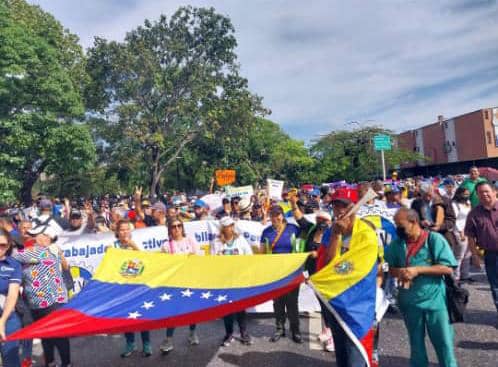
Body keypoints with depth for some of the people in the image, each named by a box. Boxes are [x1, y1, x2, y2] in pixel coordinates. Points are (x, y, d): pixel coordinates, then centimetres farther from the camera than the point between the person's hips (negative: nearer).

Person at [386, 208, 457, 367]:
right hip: (409, 302, 3)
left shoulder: (435, 239, -10)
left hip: (435, 300, -3)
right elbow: (388, 267, 6)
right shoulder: (396, 243, 0)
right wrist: (399, 272, -15)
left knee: (444, 342, 8)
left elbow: (448, 269, -14)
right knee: (416, 343, 18)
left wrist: (418, 270, -20)